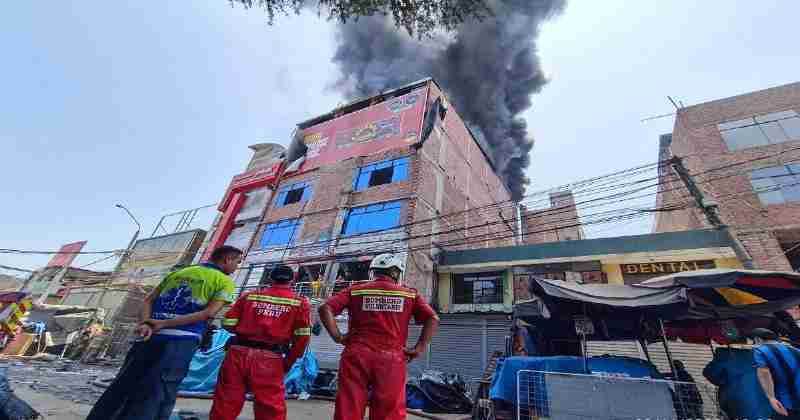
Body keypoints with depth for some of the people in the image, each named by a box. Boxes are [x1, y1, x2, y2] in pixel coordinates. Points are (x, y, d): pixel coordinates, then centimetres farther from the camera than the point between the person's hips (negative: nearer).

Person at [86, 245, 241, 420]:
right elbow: (209, 312, -13)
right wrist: (164, 324, -8)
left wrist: (146, 324, -1)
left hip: (149, 337, 6)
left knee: (122, 387, 17)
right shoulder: (224, 281, -2)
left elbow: (148, 300, 14)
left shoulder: (177, 272, 19)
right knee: (155, 397, 5)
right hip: (181, 341, -5)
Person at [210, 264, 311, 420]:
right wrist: (289, 362, 7)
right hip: (269, 359, -2)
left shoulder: (249, 295, 6)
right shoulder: (300, 302, -1)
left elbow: (228, 324, 5)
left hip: (238, 352, 2)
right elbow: (302, 336, -6)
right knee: (270, 407, 11)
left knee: (226, 401, 17)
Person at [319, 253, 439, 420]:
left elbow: (325, 309, 0)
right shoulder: (410, 294, 8)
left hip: (356, 356, 1)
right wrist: (419, 348, 2)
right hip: (391, 360, 0)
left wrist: (337, 337, 2)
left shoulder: (355, 290, 8)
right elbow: (433, 319, 1)